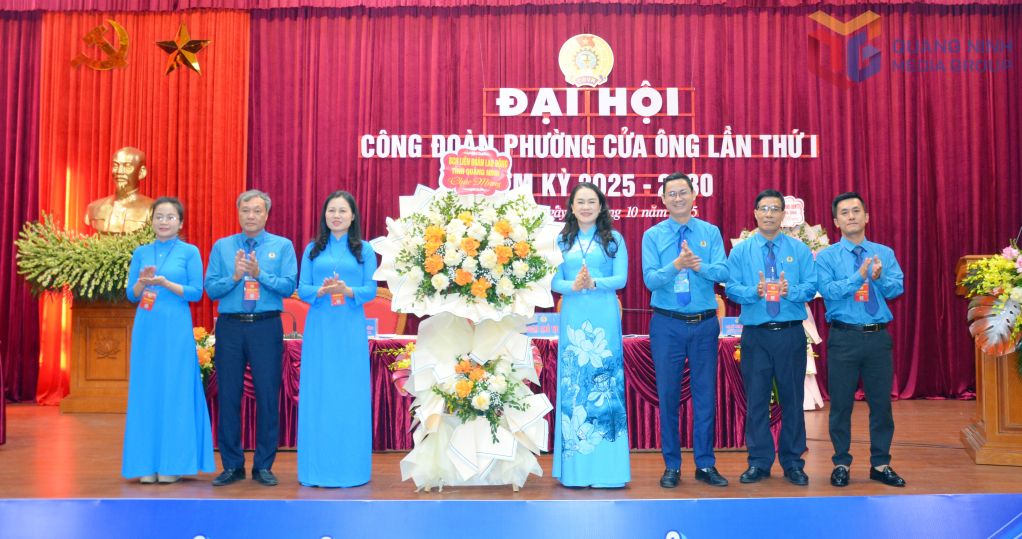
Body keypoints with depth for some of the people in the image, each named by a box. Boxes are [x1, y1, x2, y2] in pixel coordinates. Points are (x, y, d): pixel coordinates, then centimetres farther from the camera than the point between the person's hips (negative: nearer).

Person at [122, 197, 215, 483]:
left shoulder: (190, 252, 2)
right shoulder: (141, 252, 11)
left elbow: (196, 292, -4)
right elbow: (131, 294, 11)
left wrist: (164, 282, -15)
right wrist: (142, 281, -10)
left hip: (176, 330, -3)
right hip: (146, 329, 3)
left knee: (175, 390, -1)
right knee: (146, 390, 3)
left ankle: (172, 463, 6)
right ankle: (147, 463, 10)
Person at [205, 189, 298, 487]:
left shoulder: (283, 246, 6)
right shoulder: (221, 247, 10)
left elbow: (289, 286, -5)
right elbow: (210, 289, 2)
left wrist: (260, 274, -17)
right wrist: (234, 276, -14)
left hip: (266, 327, -1)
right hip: (230, 327, 2)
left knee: (268, 395, 1)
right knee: (228, 395, 5)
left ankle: (264, 466, 12)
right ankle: (232, 465, 16)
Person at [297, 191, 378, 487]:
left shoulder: (364, 250, 6)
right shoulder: (312, 249, 10)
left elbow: (371, 291, 0)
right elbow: (302, 289, 4)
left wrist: (347, 291, -18)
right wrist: (321, 291, -16)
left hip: (350, 329, -1)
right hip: (319, 329, 1)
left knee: (349, 395, 1)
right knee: (317, 395, 2)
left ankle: (350, 467, 9)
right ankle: (317, 467, 11)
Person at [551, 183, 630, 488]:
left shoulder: (614, 239, 7)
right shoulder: (561, 241, 12)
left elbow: (621, 278, -2)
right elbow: (554, 282, 4)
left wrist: (594, 283, -19)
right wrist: (573, 286, -16)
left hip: (605, 319, -1)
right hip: (572, 318, 2)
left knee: (605, 383, -2)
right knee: (572, 385, 2)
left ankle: (606, 468, 6)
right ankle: (575, 469, 10)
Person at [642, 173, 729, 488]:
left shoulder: (711, 232, 4)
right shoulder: (653, 236, 1)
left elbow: (723, 273, -8)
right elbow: (650, 279, -11)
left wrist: (699, 265, -27)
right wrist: (675, 265, -28)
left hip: (705, 323, 1)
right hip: (667, 323, -1)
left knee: (705, 393, 6)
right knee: (668, 394, 5)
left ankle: (705, 465, 18)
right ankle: (671, 466, 17)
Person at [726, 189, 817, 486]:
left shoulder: (800, 250, 7)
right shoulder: (741, 250, 6)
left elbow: (811, 287, -1)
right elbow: (731, 288, -2)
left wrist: (790, 290, -20)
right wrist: (754, 292, -20)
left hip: (791, 333, 0)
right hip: (755, 334, 0)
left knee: (792, 397, 6)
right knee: (756, 398, 3)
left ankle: (793, 463, 18)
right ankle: (759, 462, 14)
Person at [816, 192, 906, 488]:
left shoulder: (885, 253, 8)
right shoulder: (826, 257, 0)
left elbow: (898, 287, -4)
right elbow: (828, 290, -14)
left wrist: (879, 277, -24)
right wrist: (859, 276, -24)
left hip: (878, 337, 2)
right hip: (844, 338, -2)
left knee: (881, 402, 8)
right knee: (841, 403, 4)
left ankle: (880, 465, 22)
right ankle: (841, 464, 18)